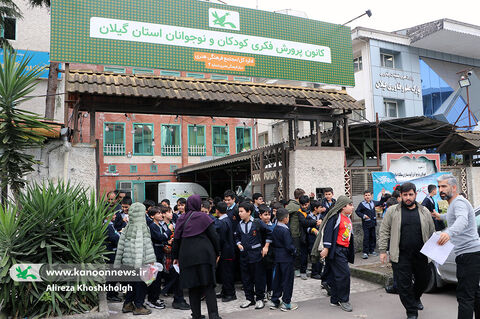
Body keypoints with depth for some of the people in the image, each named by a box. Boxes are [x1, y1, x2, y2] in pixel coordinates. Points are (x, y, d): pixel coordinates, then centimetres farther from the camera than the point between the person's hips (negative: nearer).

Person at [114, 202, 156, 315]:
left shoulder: (128, 227, 6)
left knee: (133, 282, 19)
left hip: (128, 260, 7)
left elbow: (121, 243, 10)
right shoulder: (141, 227, -15)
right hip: (139, 261, -7)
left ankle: (127, 305, 26)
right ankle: (138, 307, 12)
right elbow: (142, 245, -19)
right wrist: (150, 260, -16)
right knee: (141, 282, 5)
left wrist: (119, 260, 18)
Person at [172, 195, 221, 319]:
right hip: (204, 254, -3)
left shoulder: (181, 219, 7)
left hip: (187, 256, 3)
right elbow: (213, 236, -5)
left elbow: (177, 239, 10)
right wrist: (217, 253, 5)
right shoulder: (203, 217, -4)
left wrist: (176, 257, 18)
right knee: (208, 285, 0)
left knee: (192, 286, 10)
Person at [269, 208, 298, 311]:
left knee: (277, 279, 16)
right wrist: (294, 252, -5)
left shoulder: (275, 229, 5)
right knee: (287, 280, 3)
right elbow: (289, 246, -21)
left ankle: (274, 301, 23)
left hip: (277, 257, 8)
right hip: (286, 258, -8)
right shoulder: (285, 230, -20)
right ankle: (286, 303, 10)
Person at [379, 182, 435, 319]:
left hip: (420, 255, 3)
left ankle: (415, 298, 44)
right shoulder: (392, 211, 0)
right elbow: (384, 231, 1)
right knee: (404, 285, -1)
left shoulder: (425, 212, 9)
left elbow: (432, 232, 15)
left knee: (424, 280, 14)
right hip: (400, 256, -3)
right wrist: (383, 251, -3)